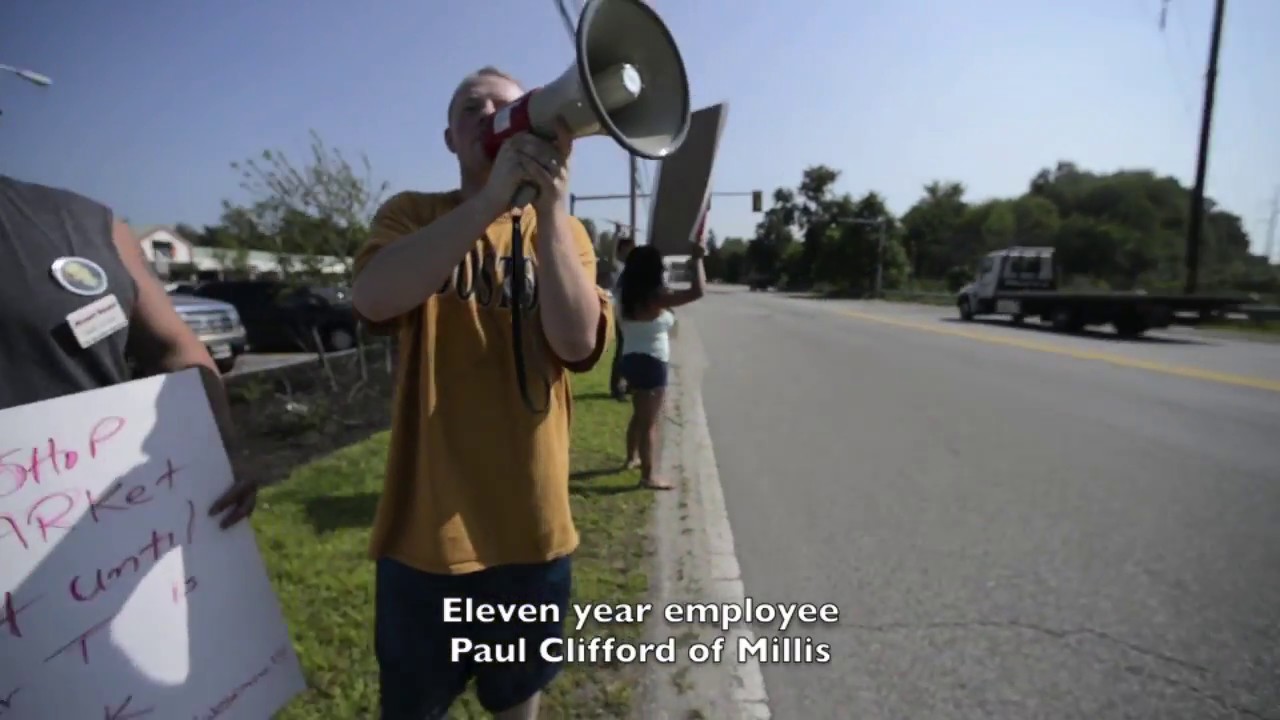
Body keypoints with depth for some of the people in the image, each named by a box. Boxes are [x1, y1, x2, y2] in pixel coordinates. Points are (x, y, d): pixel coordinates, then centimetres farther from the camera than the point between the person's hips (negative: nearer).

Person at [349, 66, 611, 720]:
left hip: (531, 524, 2)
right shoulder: (411, 215, 0)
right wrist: (493, 198, -30)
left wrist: (550, 207, -24)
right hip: (427, 524, -1)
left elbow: (579, 342, -15)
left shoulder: (564, 231, 3)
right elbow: (372, 300, -22)